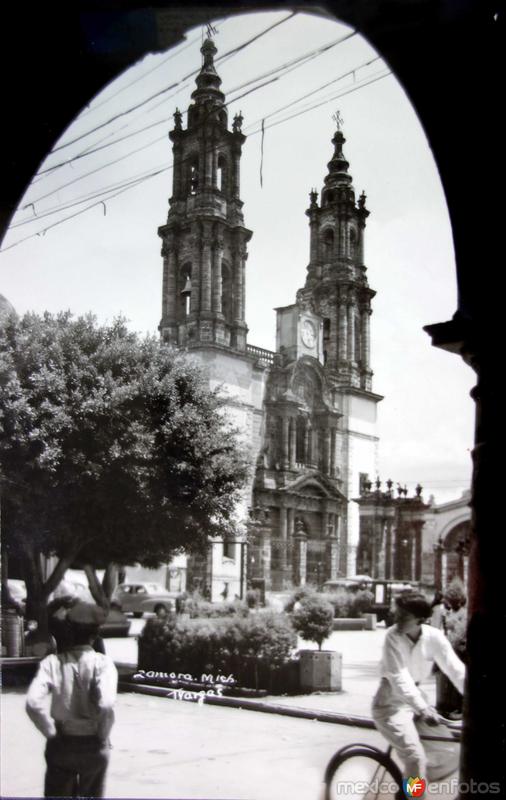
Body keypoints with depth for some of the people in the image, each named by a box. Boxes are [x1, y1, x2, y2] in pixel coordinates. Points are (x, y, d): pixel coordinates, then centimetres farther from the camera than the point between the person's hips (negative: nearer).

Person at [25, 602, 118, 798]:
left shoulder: (53, 663, -10)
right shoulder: (103, 663, -14)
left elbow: (33, 703, -21)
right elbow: (106, 704, -27)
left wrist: (51, 732, -7)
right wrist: (103, 736, -10)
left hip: (61, 745, 1)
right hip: (94, 746, -1)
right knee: (92, 795, 18)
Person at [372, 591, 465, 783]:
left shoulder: (434, 637, -11)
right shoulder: (393, 636, -21)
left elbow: (457, 671, -14)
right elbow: (399, 677, -29)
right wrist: (423, 709, -40)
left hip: (416, 697, 5)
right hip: (392, 702, -5)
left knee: (450, 753, 1)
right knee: (415, 757, -22)